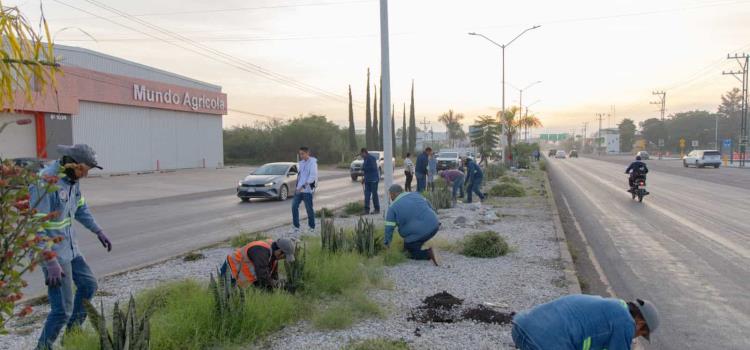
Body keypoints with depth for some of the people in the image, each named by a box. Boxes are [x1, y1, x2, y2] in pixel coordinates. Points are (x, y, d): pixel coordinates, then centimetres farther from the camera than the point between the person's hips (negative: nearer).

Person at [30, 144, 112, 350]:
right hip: (51, 251, -9)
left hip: (68, 246, 9)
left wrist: (98, 231, 24)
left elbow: (80, 206, 19)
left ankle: (73, 332, 40)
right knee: (63, 308, -6)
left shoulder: (71, 177, 2)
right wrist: (51, 262, -31)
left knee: (88, 285, 23)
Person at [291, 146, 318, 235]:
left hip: (307, 190, -7)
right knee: (294, 206, -1)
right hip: (299, 189, 7)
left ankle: (311, 227, 17)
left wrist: (303, 186, -25)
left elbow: (312, 176, -19)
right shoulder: (301, 163, 13)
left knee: (309, 209, 2)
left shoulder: (312, 163, -10)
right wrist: (298, 186, 13)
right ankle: (296, 227, 6)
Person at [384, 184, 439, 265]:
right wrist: (436, 222, 29)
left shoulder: (393, 208, -3)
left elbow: (389, 227, -1)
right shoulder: (416, 194, 11)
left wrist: (387, 242, 12)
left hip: (420, 234, -7)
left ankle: (427, 254, -8)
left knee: (412, 253, 15)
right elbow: (430, 207, 17)